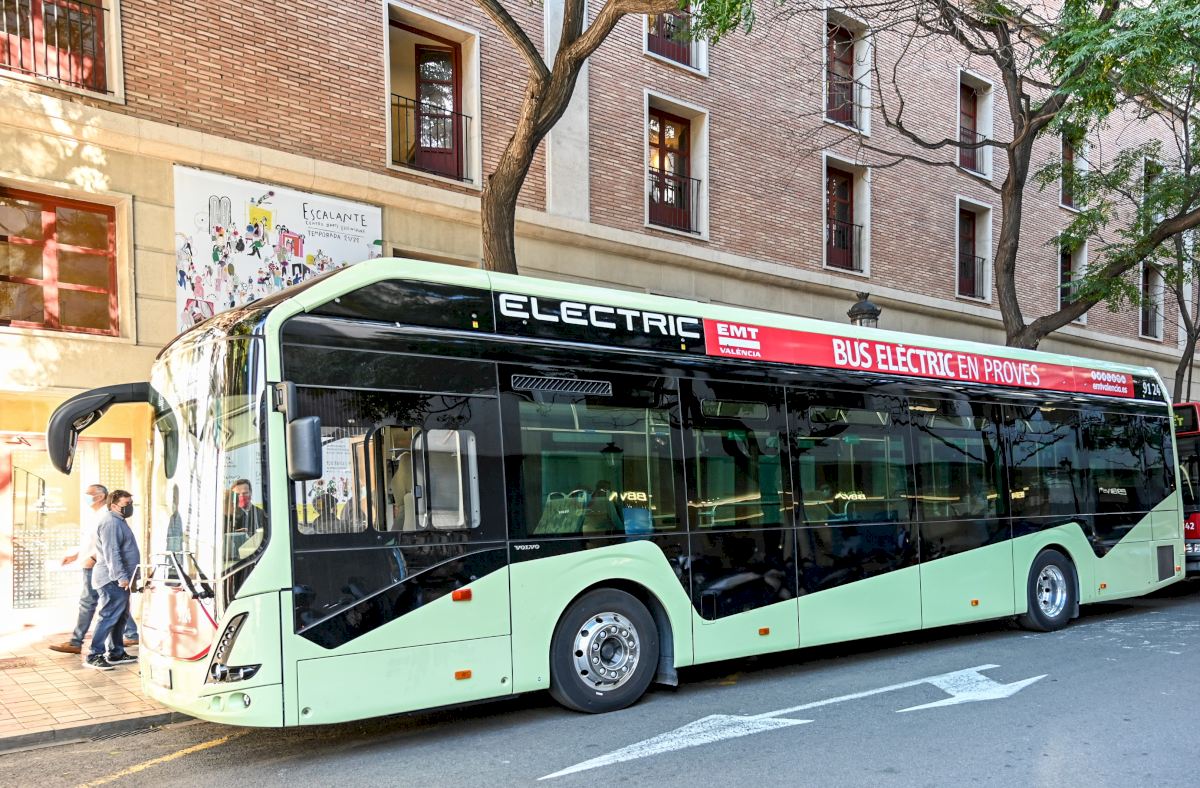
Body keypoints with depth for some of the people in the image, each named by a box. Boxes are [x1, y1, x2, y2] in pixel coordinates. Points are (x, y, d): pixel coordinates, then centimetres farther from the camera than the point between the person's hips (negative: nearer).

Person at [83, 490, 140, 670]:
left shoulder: (119, 521, 20)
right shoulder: (111, 522, -15)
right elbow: (111, 553, -23)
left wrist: (125, 576, 28)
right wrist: (121, 576, -26)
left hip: (119, 580, 11)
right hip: (113, 580, -11)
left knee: (121, 617, 14)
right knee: (109, 617, -11)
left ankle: (116, 653, 20)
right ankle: (93, 656, -8)